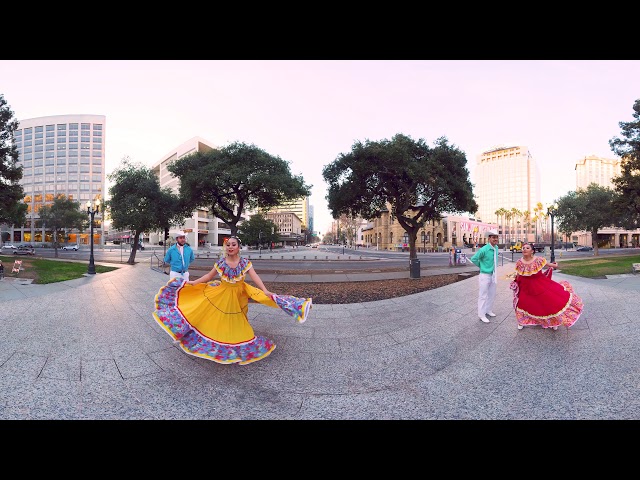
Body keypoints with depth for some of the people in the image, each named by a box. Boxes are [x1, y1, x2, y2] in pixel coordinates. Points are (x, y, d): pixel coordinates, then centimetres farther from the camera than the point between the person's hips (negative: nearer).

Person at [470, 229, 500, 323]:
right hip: (485, 275, -7)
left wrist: (494, 267, 13)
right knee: (483, 295, 1)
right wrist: (482, 266, -2)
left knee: (492, 294, 18)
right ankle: (481, 315, 10)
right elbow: (473, 259, -14)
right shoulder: (484, 249, -21)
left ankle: (489, 310, 35)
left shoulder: (496, 248, 1)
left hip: (494, 275, 7)